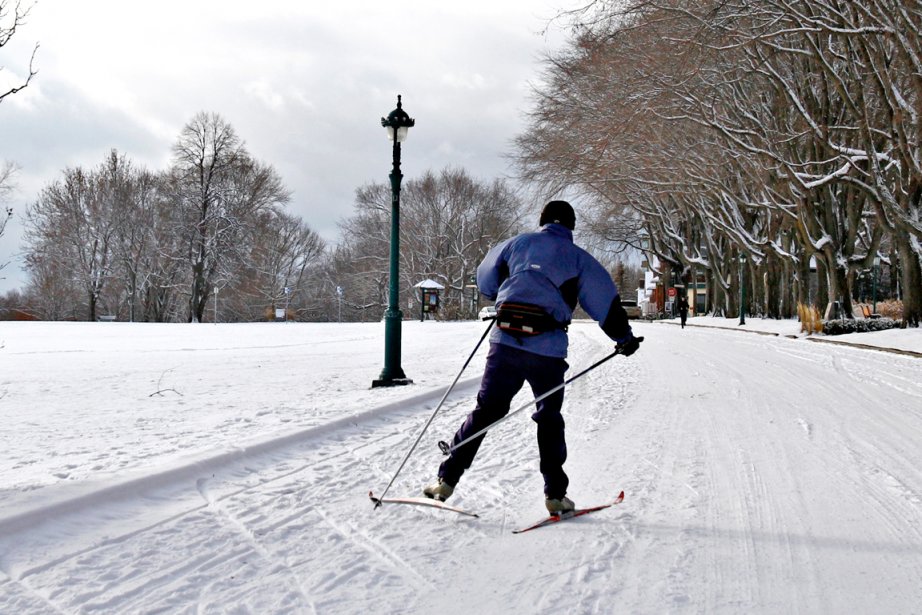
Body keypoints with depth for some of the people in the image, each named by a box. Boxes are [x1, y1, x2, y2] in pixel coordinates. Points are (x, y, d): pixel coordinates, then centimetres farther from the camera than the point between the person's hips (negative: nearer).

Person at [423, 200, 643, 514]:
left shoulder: (517, 243, 13)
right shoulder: (579, 258, 10)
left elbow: (485, 280, 25)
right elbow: (605, 302, 9)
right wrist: (625, 338, 20)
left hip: (504, 342, 1)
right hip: (548, 350, -1)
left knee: (485, 410, 8)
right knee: (549, 419, 13)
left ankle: (447, 478, 6)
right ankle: (555, 493, 14)